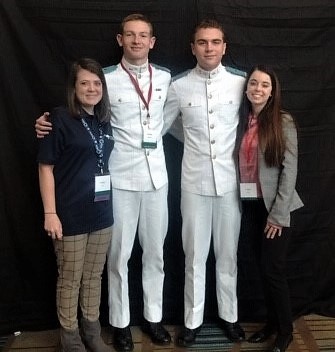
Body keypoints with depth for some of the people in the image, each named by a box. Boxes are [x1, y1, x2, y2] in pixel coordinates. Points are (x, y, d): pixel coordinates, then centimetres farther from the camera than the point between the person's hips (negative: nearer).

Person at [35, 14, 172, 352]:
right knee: (119, 254, 6)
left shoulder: (165, 78, 7)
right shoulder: (106, 79, -4)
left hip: (156, 176, 4)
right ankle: (120, 322, 26)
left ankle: (153, 317, 31)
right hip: (120, 178, -3)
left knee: (155, 252, 13)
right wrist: (49, 123, -13)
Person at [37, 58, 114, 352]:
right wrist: (50, 213, -15)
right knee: (70, 279, 9)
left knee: (94, 276, 16)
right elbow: (46, 167, -11)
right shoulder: (61, 118, -9)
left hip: (101, 212, 6)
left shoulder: (104, 121, 8)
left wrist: (108, 203, 12)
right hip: (71, 215, -5)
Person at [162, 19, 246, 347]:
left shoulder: (241, 82, -3)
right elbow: (162, 126, 9)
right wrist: (197, 144, 8)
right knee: (194, 256, 10)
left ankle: (229, 315, 32)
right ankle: (192, 319, 26)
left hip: (230, 181, 1)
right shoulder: (179, 86, -3)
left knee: (228, 254, 13)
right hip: (194, 182, 0)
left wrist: (221, 145, 9)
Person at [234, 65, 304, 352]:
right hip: (252, 204, 5)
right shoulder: (243, 121, 7)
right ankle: (272, 321, 31)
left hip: (275, 206, -5)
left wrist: (278, 213, -14)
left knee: (273, 269, -1)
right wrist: (244, 200, 1)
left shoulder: (283, 121, -9)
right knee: (263, 267, 13)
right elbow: (241, 165, 8)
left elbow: (290, 169, -12)